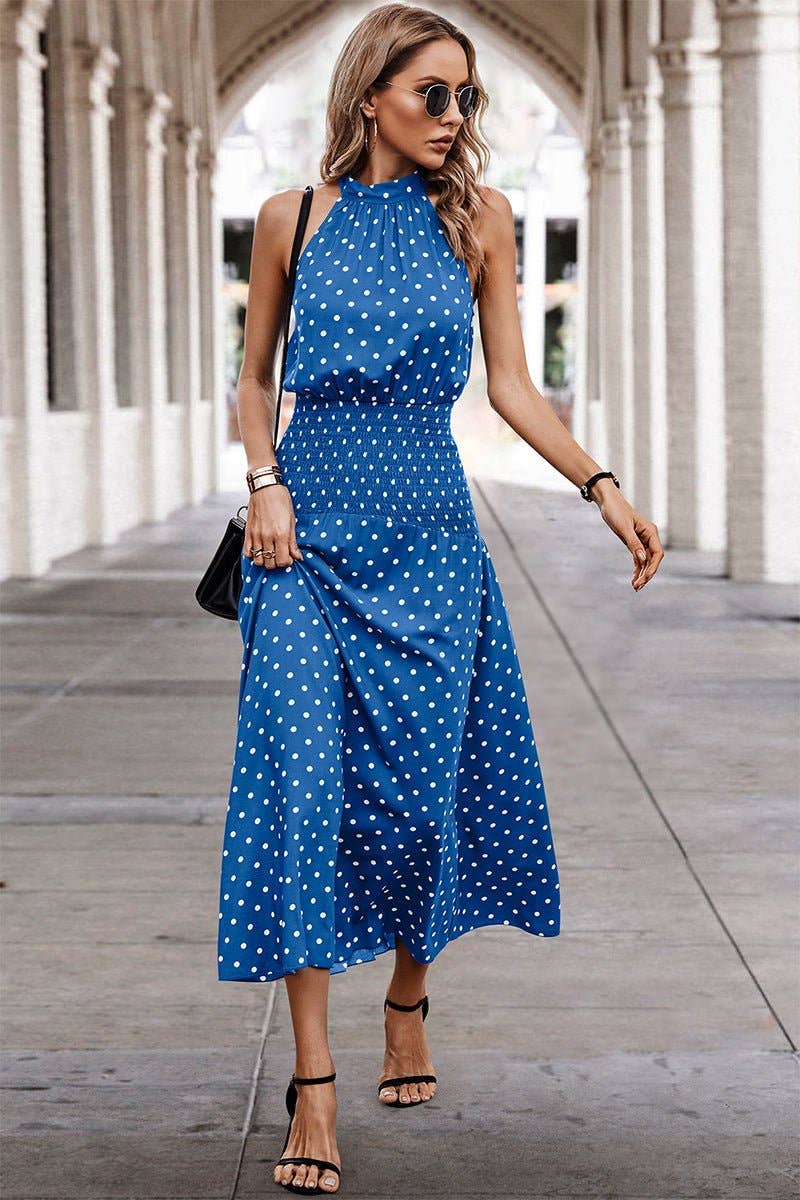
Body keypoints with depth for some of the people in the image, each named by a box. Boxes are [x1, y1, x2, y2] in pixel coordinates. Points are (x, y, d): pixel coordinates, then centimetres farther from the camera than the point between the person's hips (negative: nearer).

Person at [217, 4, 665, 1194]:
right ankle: (314, 1081, -9)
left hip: (427, 525, 1)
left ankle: (408, 1000, 30)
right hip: (307, 520, -1)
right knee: (303, 780, -10)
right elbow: (254, 376, 13)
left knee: (422, 778, 2)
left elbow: (512, 386, 6)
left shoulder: (479, 218, 7)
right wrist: (265, 483, -4)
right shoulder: (292, 218, 6)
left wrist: (602, 487, -6)